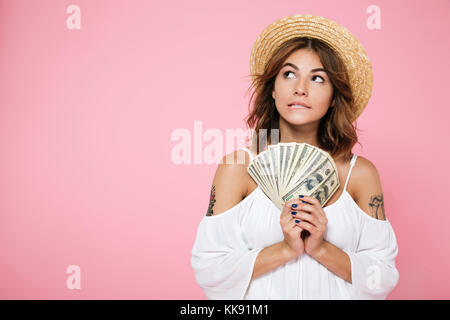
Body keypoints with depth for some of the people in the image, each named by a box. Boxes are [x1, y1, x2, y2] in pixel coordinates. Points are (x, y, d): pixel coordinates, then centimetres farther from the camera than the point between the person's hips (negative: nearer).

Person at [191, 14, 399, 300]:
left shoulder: (360, 174, -4)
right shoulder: (238, 167, -8)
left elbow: (383, 279, -3)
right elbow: (208, 269, -10)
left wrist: (322, 249, -16)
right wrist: (284, 249, -17)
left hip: (334, 293, 1)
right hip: (261, 297, 0)